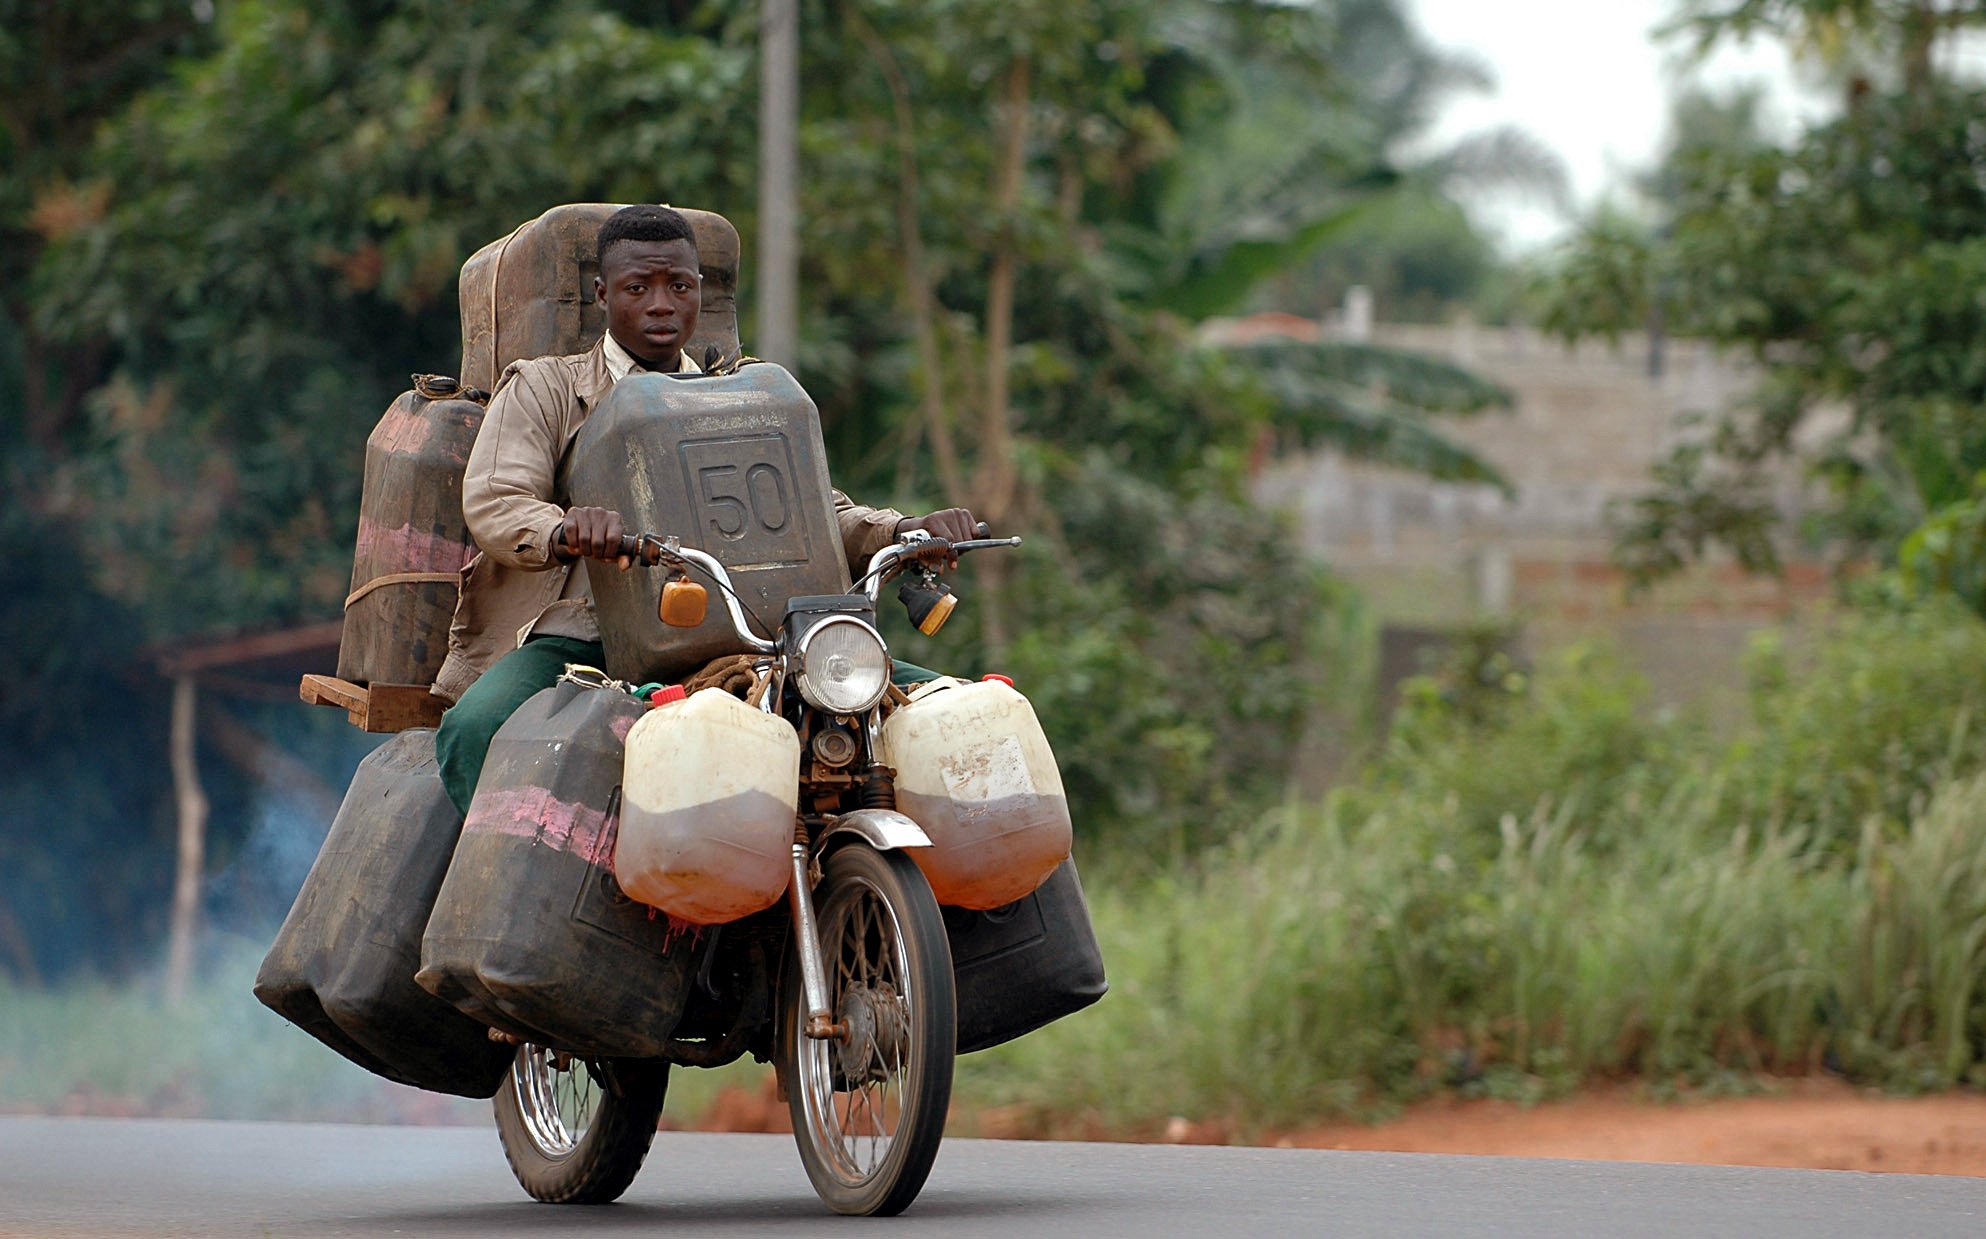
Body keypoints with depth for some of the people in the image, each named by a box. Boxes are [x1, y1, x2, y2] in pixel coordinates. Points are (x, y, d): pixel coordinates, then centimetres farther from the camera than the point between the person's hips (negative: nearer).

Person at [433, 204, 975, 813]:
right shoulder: (542, 390, 13)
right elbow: (491, 504, -5)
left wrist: (907, 532, -9)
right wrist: (564, 530, -30)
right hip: (575, 641, -3)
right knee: (478, 728, -37)